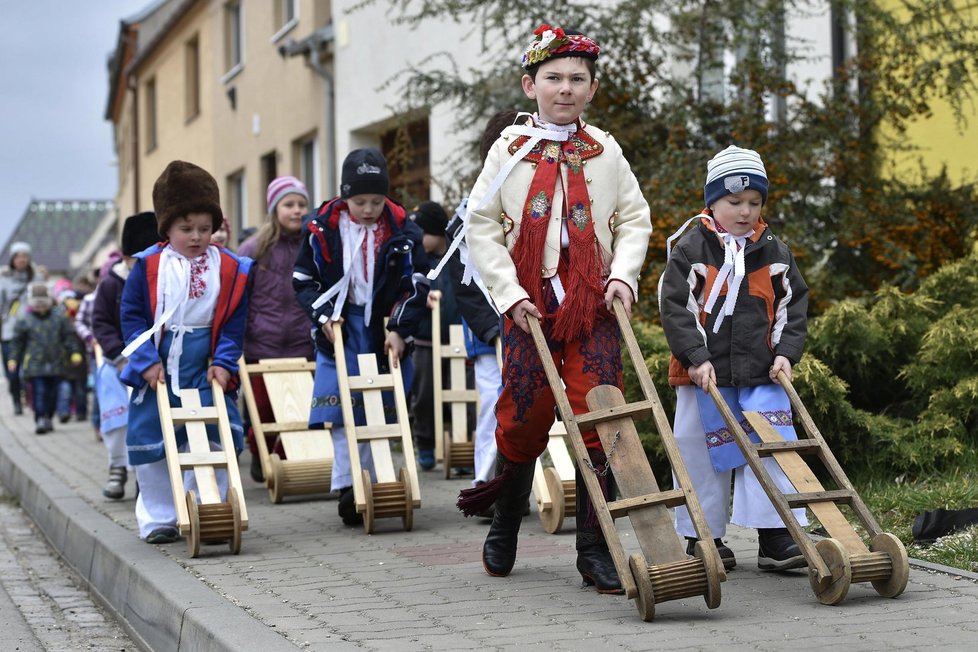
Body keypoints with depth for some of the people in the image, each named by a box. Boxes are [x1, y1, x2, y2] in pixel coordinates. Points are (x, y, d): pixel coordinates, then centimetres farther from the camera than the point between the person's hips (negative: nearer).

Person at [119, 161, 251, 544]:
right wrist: (147, 360, -13)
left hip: (205, 370, 1)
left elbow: (234, 321, 1)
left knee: (216, 438, -4)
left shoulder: (229, 268, 0)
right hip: (158, 369, -1)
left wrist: (224, 361, -9)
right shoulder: (148, 267, -4)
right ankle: (158, 519, 17)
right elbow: (131, 315, -4)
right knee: (151, 445, 3)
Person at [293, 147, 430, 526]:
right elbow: (303, 279, 4)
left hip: (386, 330, 1)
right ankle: (347, 487, -2)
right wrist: (323, 314, -10)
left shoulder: (402, 231, -4)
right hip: (340, 328, -1)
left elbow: (416, 285, -4)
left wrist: (400, 329, -14)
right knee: (342, 413, -4)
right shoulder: (322, 229, -3)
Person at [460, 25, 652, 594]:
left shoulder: (605, 153, 9)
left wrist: (623, 274, -4)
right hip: (530, 307, -1)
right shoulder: (510, 150, 4)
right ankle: (504, 530, 27)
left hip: (594, 309, 1)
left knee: (598, 421, -6)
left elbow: (635, 221, 13)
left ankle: (595, 550, 2)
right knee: (525, 419, 3)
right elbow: (482, 226, 2)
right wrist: (510, 293, -7)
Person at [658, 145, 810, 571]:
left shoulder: (775, 253, 8)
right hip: (705, 374, -3)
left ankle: (775, 537, 1)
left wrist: (786, 353, -2)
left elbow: (793, 305, 11)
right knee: (704, 456, 5)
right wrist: (696, 357, -16)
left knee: (772, 452, -3)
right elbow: (675, 307, -9)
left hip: (762, 375, 3)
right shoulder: (691, 249, -4)